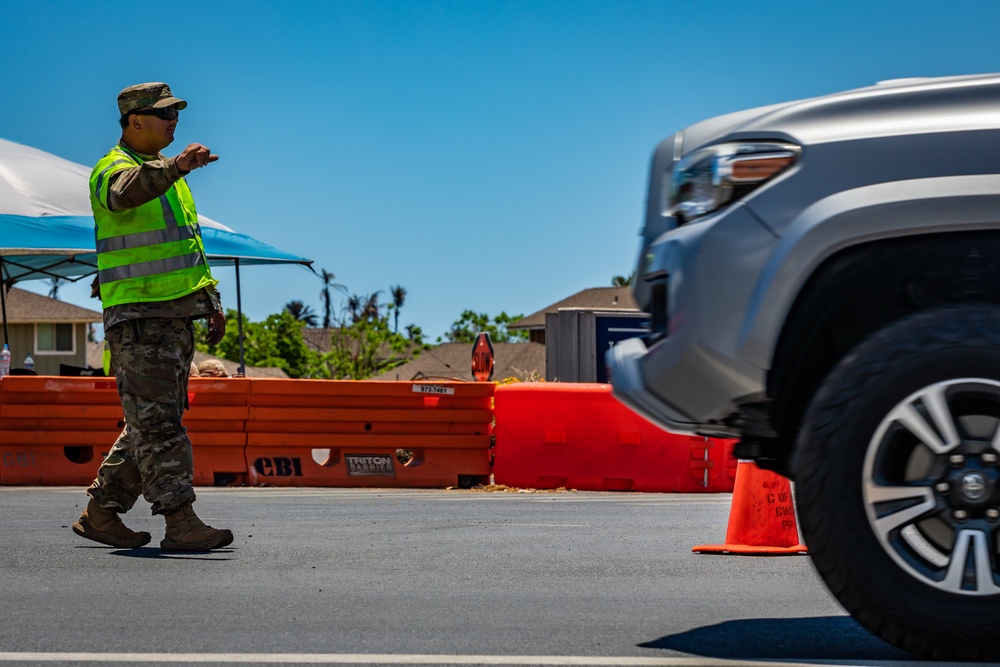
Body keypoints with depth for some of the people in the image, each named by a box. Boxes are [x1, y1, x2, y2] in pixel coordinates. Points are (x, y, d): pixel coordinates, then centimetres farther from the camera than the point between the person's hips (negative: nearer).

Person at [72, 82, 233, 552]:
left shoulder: (166, 172, 20)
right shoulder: (113, 169, -8)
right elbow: (129, 191, -35)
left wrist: (211, 299, 22)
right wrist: (177, 166, -52)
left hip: (177, 315, 9)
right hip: (137, 317, -9)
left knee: (152, 422, 11)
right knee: (157, 423, -11)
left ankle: (101, 513, 19)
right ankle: (180, 523, -13)